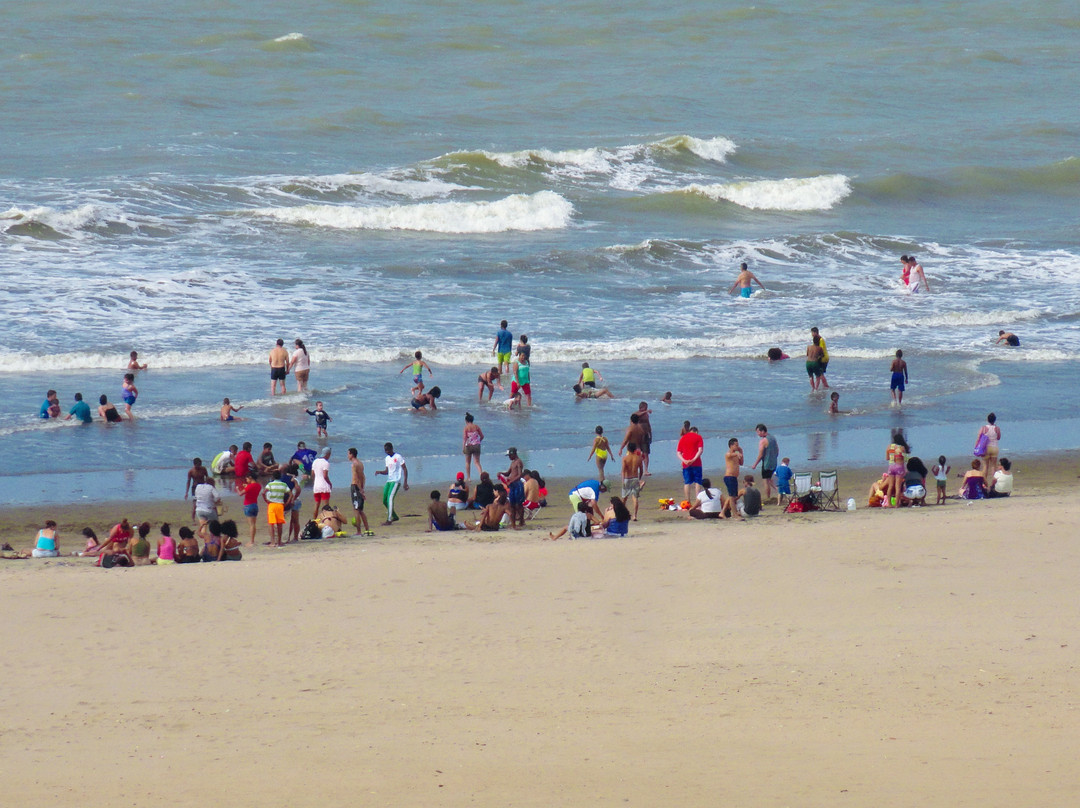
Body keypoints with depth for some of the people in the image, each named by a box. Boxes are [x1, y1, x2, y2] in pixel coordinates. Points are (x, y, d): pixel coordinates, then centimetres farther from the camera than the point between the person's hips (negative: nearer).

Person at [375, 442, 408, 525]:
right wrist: (380, 472, 0)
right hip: (389, 481, 8)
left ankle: (389, 520, -20)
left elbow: (405, 469, -8)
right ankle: (395, 516, 22)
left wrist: (405, 482, -14)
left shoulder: (398, 457, -7)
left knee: (390, 498, -19)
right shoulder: (387, 458, 15)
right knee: (385, 500, 6)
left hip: (396, 481, -8)